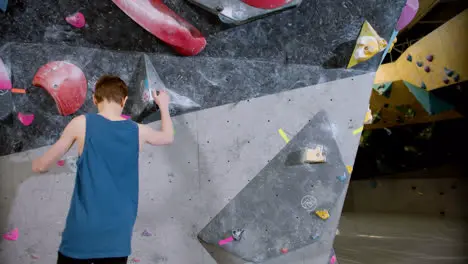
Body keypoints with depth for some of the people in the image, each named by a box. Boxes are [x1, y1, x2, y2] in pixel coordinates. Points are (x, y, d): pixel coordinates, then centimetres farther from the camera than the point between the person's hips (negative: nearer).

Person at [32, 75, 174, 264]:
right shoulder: (138, 131, 2)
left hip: (82, 234, -2)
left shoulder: (81, 123, -5)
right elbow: (168, 137, 25)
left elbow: (42, 166, 3)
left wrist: (36, 164, 27)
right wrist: (163, 106, 40)